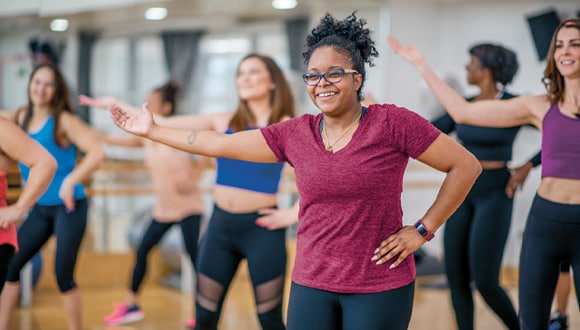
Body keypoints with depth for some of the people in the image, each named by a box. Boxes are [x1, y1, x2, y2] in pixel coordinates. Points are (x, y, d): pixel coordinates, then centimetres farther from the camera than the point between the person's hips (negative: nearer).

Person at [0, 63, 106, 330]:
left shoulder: (64, 120, -13)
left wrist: (70, 182, -28)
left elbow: (97, 152, -23)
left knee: (63, 275, -4)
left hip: (69, 207, -6)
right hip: (40, 209, 6)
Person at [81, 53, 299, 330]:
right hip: (220, 225, 5)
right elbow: (165, 124, 7)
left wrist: (294, 214, -15)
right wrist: (118, 104, 5)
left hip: (262, 229, -4)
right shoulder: (223, 122, 8)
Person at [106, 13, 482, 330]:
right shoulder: (295, 134, 4)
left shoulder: (392, 123, -8)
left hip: (380, 289, -4)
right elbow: (219, 144, 8)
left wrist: (423, 230, -5)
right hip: (312, 285, 4)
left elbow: (466, 166, -5)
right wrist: (152, 129, 9)